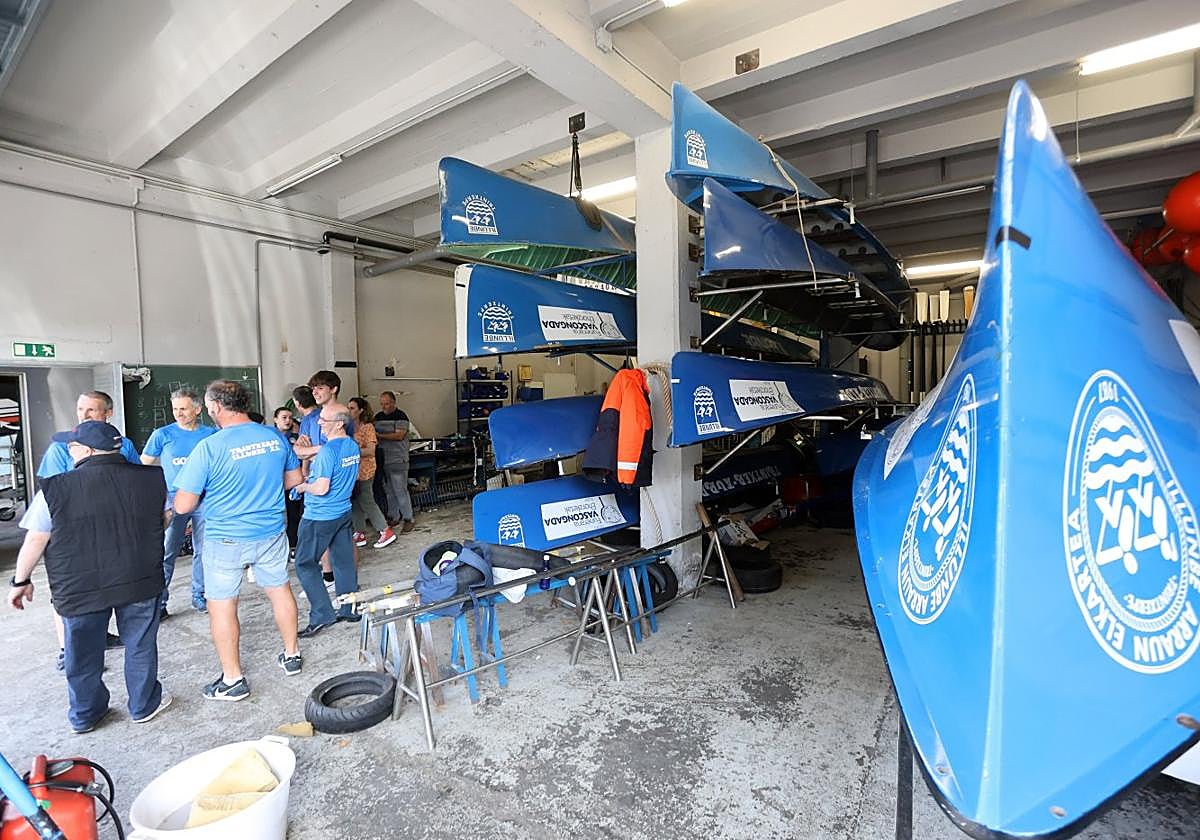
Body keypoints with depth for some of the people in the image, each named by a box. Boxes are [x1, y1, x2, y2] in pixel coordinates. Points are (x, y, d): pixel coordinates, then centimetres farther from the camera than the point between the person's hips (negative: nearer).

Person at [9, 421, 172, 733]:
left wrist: (21, 581, 9)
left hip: (80, 589, -1)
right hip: (140, 581, 1)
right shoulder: (150, 478, -8)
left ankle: (85, 716, 36)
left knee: (83, 655, 19)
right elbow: (166, 518, 6)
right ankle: (145, 705, 30)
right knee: (140, 646, 17)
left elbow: (35, 541, -7)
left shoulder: (56, 489, -14)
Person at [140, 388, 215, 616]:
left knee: (202, 552, 9)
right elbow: (144, 465, 5)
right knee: (166, 553, -3)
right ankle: (159, 602, 8)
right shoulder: (162, 434, 1)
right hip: (173, 501, -1)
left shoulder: (211, 434, 4)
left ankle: (198, 596, 23)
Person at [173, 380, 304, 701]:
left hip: (226, 540, -4)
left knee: (221, 605, 11)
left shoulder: (208, 448, -19)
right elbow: (294, 479, 8)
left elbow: (183, 506, -14)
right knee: (279, 590, 19)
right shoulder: (275, 437, -5)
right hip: (272, 533, 5)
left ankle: (232, 680, 20)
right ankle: (292, 656, 34)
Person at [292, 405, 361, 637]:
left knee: (305, 564, 3)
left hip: (320, 517, -8)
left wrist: (302, 486, -5)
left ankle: (322, 615, 3)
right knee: (344, 562, 14)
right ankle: (349, 609, 22)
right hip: (344, 512, 9)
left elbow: (321, 488, -24)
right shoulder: (353, 446, 5)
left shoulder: (327, 450, -22)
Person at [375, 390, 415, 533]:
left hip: (398, 460, -6)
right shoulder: (378, 417, 13)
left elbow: (399, 435, -16)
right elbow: (373, 433, 20)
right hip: (382, 460, 6)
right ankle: (394, 517, 22)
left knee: (400, 490, -5)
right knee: (388, 490, 11)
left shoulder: (401, 416, -7)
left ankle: (408, 519, 3)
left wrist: (380, 435, -19)